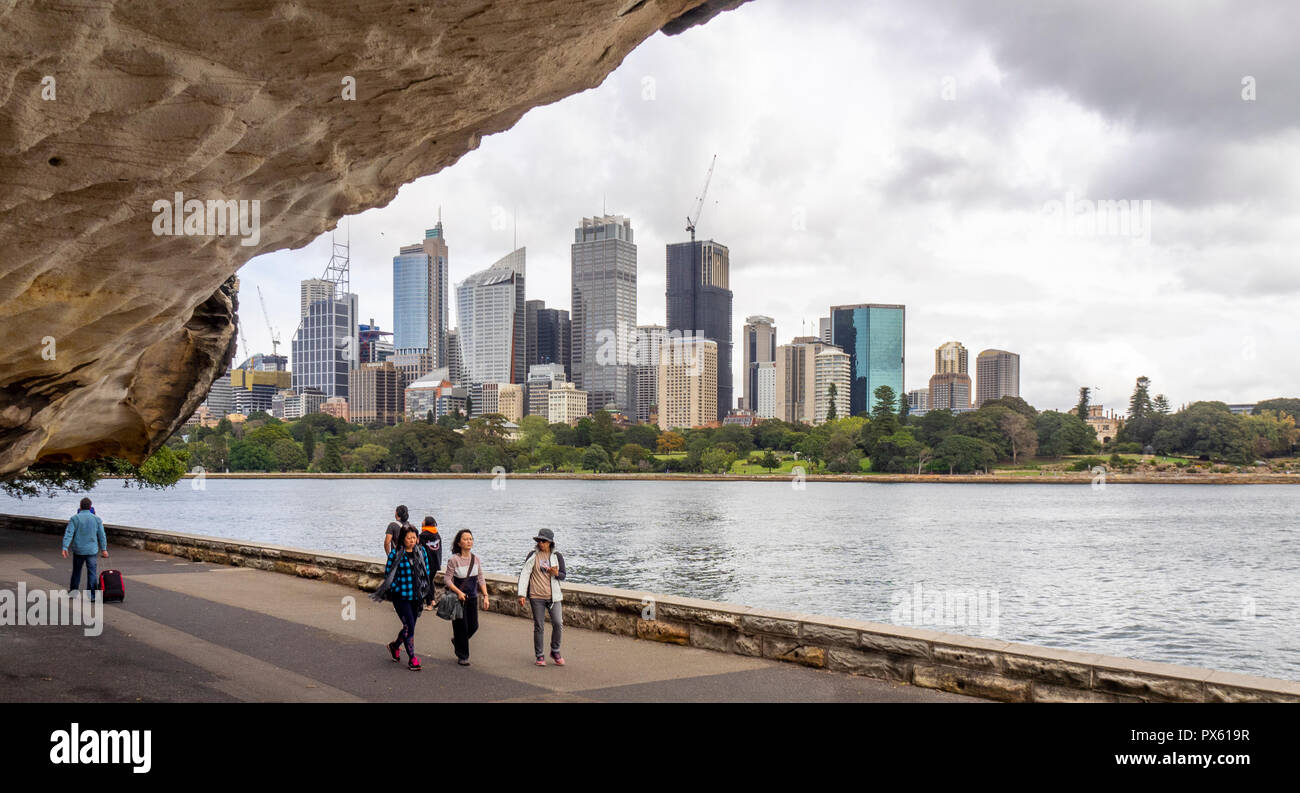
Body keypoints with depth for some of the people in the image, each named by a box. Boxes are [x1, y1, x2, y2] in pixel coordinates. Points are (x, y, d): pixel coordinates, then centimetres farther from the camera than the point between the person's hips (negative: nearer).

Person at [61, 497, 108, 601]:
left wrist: (65, 548, -15)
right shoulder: (96, 519, 0)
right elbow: (101, 535, 3)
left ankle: (73, 590, 29)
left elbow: (68, 534, -12)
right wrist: (103, 549, 11)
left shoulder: (74, 518, -4)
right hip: (92, 550, 0)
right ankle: (91, 595, -4)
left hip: (78, 550, 0)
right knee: (92, 572, 0)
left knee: (76, 570, 17)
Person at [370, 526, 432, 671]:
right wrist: (397, 589, -11)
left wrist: (424, 590, 6)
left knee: (410, 626, 12)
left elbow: (427, 572, 12)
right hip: (401, 596, -5)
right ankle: (412, 659, 0)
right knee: (409, 626, -10)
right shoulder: (395, 554, -8)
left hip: (416, 596, 5)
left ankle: (395, 645, 40)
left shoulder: (422, 552, 5)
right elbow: (387, 574, -5)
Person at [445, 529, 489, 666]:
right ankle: (462, 656, 14)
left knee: (473, 626, 8)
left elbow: (480, 579, 7)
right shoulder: (453, 559, -14)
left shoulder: (476, 559, 2)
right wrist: (458, 592, -23)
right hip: (458, 598, -5)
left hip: (472, 598, 5)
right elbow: (447, 579, -13)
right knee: (461, 626, 0)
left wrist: (485, 596, -1)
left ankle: (457, 640, 38)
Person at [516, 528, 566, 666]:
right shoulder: (533, 555, -2)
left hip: (553, 596, 1)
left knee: (558, 624, -6)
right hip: (536, 597, -1)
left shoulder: (557, 556, 3)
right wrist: (521, 594, -8)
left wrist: (556, 573, -17)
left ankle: (555, 651, 15)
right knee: (539, 627, 2)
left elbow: (563, 576, 8)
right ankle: (539, 656, 14)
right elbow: (524, 573, -2)